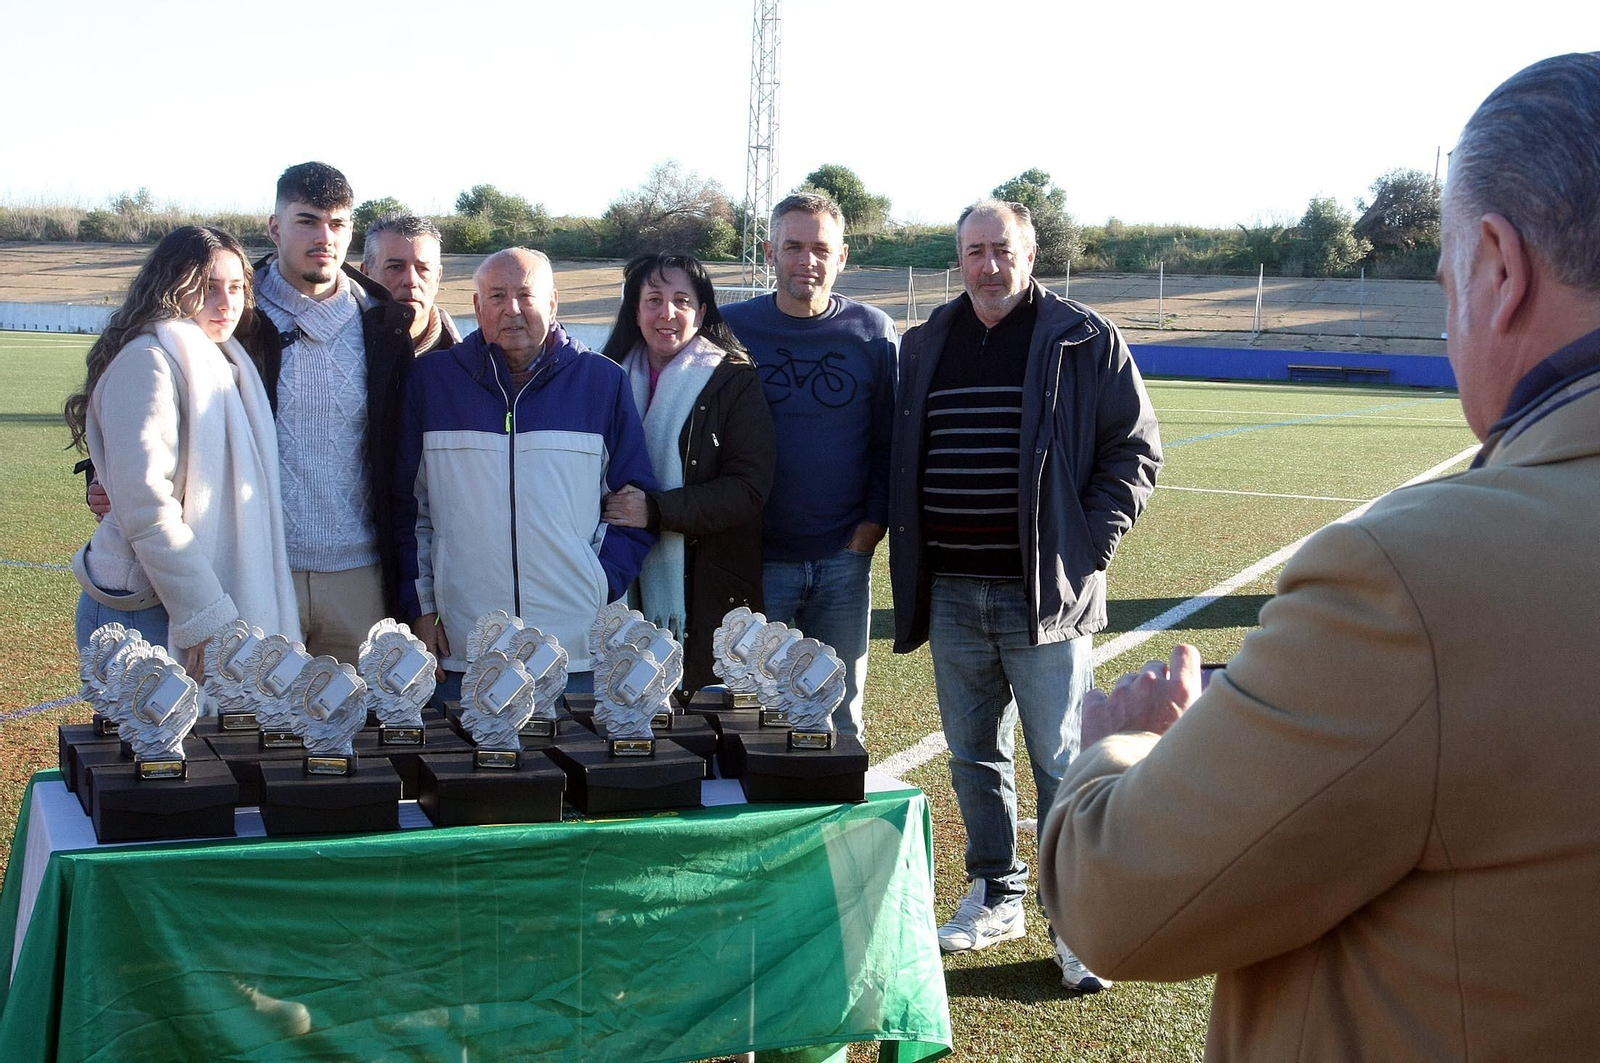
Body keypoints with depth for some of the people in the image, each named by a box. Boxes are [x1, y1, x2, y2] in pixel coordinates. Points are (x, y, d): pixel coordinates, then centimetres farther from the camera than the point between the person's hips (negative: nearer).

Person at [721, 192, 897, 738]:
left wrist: (875, 519, -2)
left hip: (843, 558, 1)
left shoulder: (872, 332, 2)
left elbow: (892, 437, 8)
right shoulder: (731, 327, -1)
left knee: (841, 712, 10)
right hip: (754, 558, -1)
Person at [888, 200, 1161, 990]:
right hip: (952, 594, 5)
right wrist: (911, 552, 7)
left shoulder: (1084, 342, -2)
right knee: (975, 756, 14)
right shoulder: (926, 346, 11)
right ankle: (995, 895, 28)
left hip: (1044, 596, -4)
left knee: (1061, 762, -1)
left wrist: (1089, 544, -8)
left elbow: (1135, 449, -1)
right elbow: (903, 459, 18)